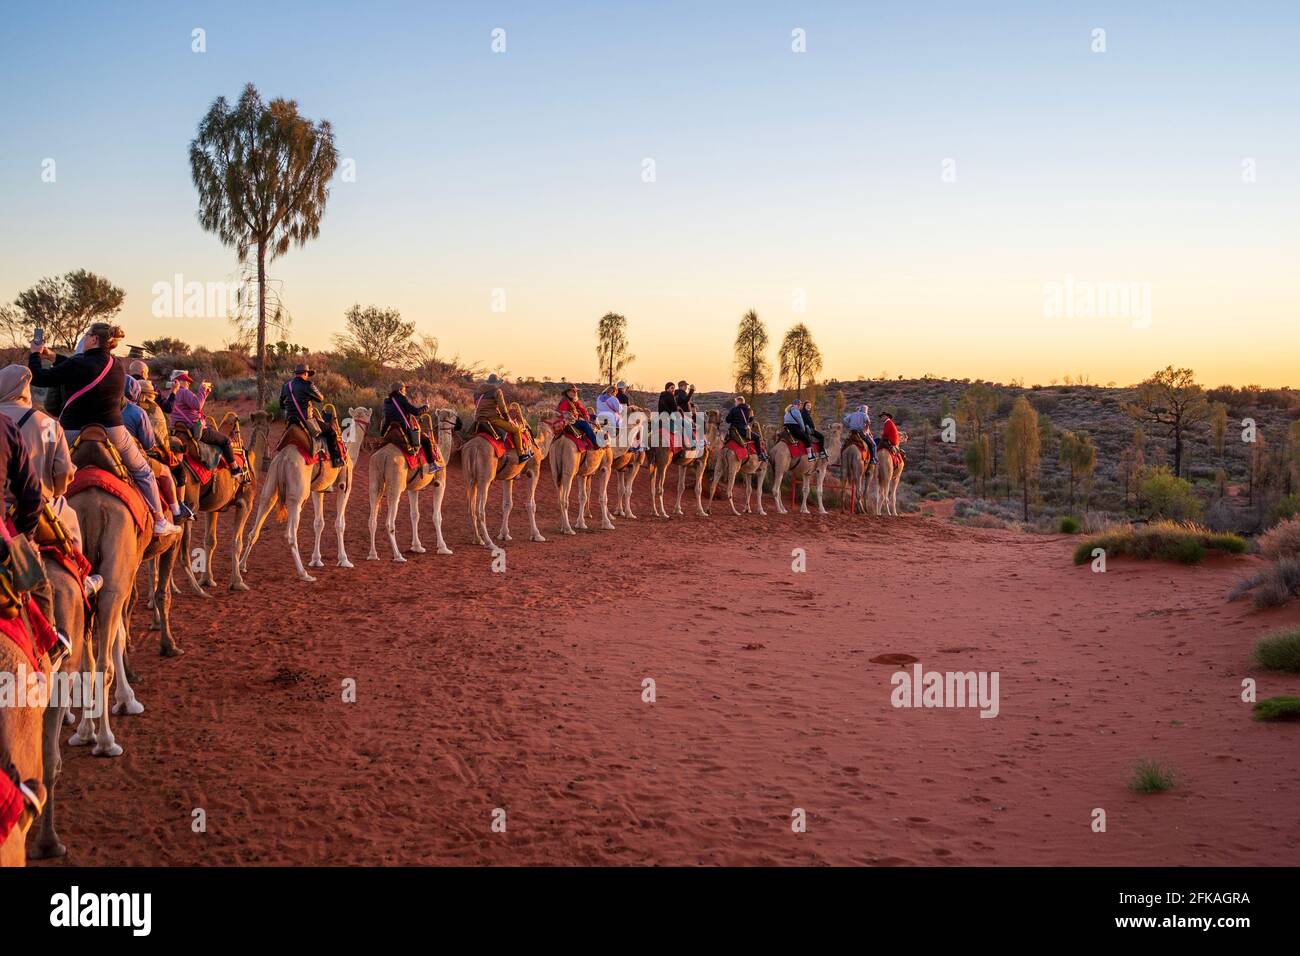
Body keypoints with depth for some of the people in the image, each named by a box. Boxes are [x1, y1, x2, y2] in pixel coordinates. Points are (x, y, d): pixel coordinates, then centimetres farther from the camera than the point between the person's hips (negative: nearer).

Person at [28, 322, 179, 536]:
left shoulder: (77, 365, -14)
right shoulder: (117, 366, 3)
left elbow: (38, 378, -8)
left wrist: (35, 354, 10)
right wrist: (54, 357, 23)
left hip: (73, 435, -3)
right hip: (113, 433, 3)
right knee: (143, 472, 19)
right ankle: (160, 521, 21)